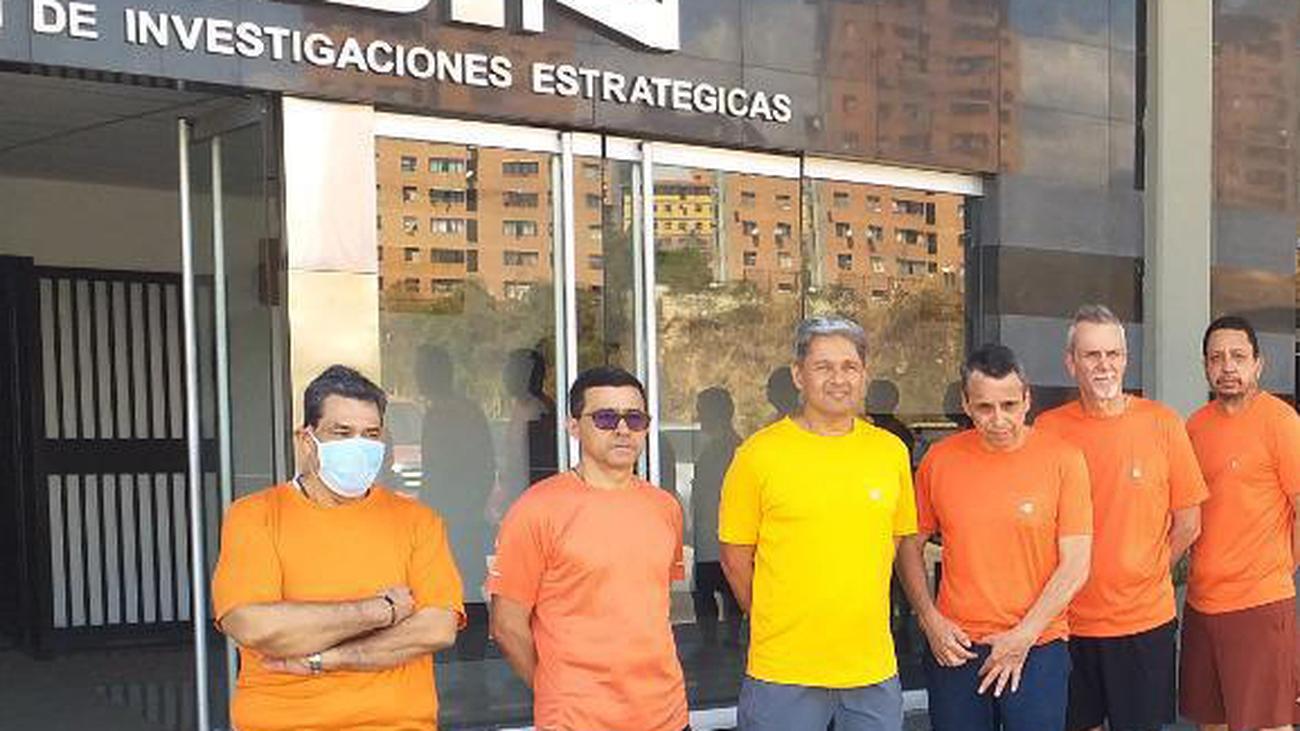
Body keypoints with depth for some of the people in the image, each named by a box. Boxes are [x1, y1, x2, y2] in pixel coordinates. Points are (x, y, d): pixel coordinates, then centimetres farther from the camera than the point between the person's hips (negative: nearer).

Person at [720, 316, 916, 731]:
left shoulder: (891, 451, 6)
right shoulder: (759, 453, -5)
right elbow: (735, 556, 0)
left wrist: (856, 614, 12)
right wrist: (776, 623, 3)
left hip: (874, 666, 4)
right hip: (782, 669, -3)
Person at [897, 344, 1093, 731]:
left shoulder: (1063, 459, -4)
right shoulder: (939, 459, 1)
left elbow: (1076, 565, -6)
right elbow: (910, 544, 9)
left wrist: (1023, 636, -9)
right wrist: (930, 620, -2)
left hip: (1038, 649, -1)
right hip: (954, 649, 2)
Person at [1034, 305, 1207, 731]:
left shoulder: (1162, 424, -5)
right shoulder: (1048, 429, -4)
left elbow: (1188, 524, 3)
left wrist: (1142, 578, 7)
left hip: (1146, 620, 0)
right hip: (1069, 622, 1)